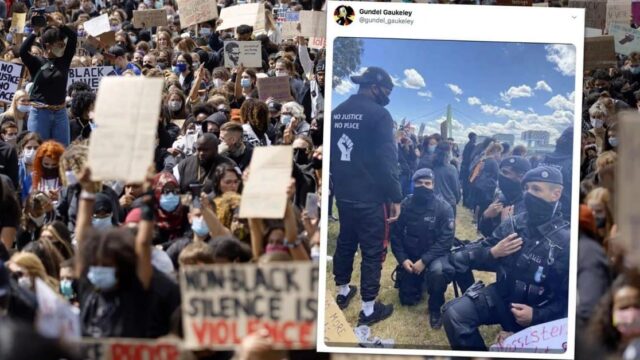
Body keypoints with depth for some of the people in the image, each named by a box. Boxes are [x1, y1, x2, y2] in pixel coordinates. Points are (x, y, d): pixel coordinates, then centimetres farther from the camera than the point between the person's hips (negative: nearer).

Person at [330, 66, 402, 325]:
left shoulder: (337, 113, 8)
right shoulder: (378, 114, -16)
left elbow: (331, 154, 17)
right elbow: (387, 160, -19)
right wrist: (396, 197, -13)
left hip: (343, 194, 7)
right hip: (369, 196, -7)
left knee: (345, 242, 22)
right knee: (373, 250, 0)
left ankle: (343, 292, 37)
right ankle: (368, 309, 2)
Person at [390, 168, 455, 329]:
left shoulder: (444, 208, -15)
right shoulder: (405, 205, -8)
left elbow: (445, 240, -18)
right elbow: (395, 234, -2)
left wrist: (424, 261, -26)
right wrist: (402, 259, -15)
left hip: (434, 254, -3)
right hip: (410, 255, 3)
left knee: (438, 271, -38)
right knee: (408, 299, 4)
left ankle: (435, 308, -11)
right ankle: (419, 280, 39)